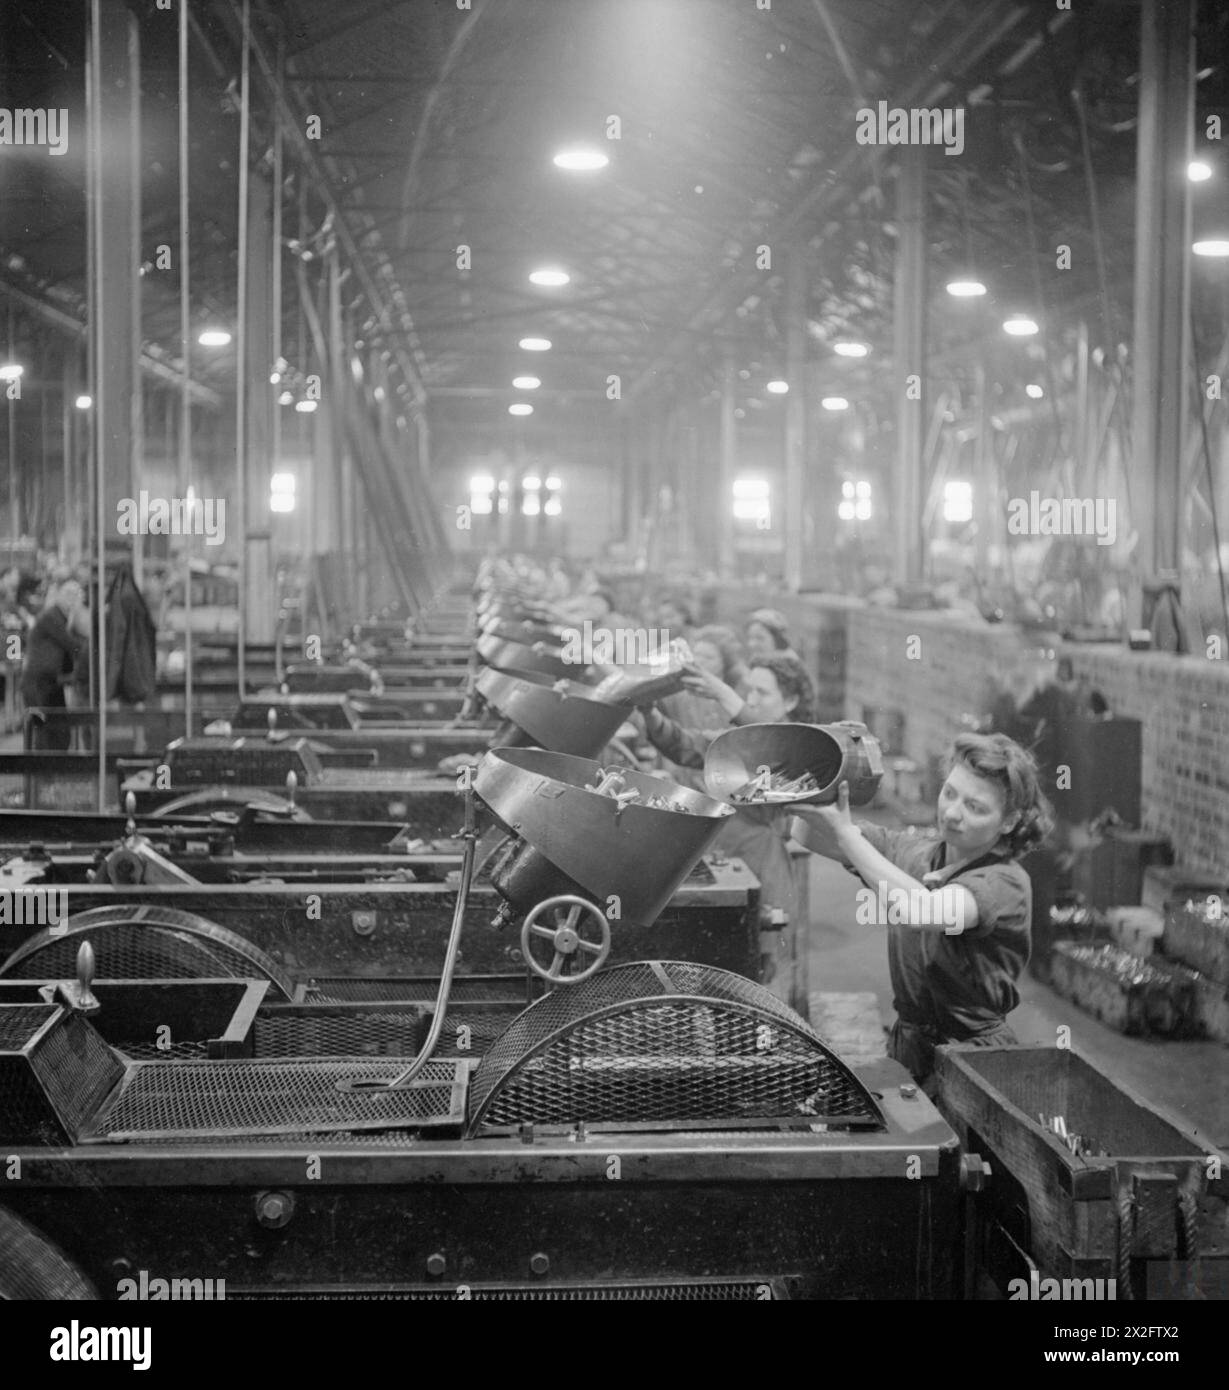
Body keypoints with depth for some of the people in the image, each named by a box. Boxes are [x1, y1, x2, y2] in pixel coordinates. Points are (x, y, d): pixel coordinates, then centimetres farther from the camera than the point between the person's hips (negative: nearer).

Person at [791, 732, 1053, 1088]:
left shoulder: (1006, 882, -11)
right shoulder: (912, 851, 8)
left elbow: (925, 912, -29)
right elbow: (808, 836, 9)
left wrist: (845, 832, -27)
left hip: (973, 1058, -5)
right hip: (905, 1045, 5)